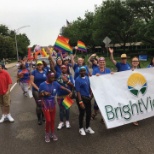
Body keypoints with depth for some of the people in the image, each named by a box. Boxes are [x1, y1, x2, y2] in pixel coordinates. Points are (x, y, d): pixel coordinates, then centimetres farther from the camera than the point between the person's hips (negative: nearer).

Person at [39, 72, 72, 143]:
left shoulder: (55, 83, -4)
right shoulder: (42, 85, -12)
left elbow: (62, 87, -11)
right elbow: (39, 95, -4)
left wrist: (69, 91, -27)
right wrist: (44, 94, -24)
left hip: (53, 105, 4)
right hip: (45, 105, -3)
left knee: (53, 120, 14)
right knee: (48, 120, -2)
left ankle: (52, 133, 32)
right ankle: (47, 134, 22)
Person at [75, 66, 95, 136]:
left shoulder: (87, 78, 6)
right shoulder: (78, 79, -12)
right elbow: (78, 91, -16)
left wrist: (91, 94, 1)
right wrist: (80, 102, -19)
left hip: (88, 98, 6)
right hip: (82, 98, -6)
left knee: (89, 113, 13)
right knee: (82, 113, 6)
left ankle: (88, 127, 32)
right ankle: (81, 128, 25)